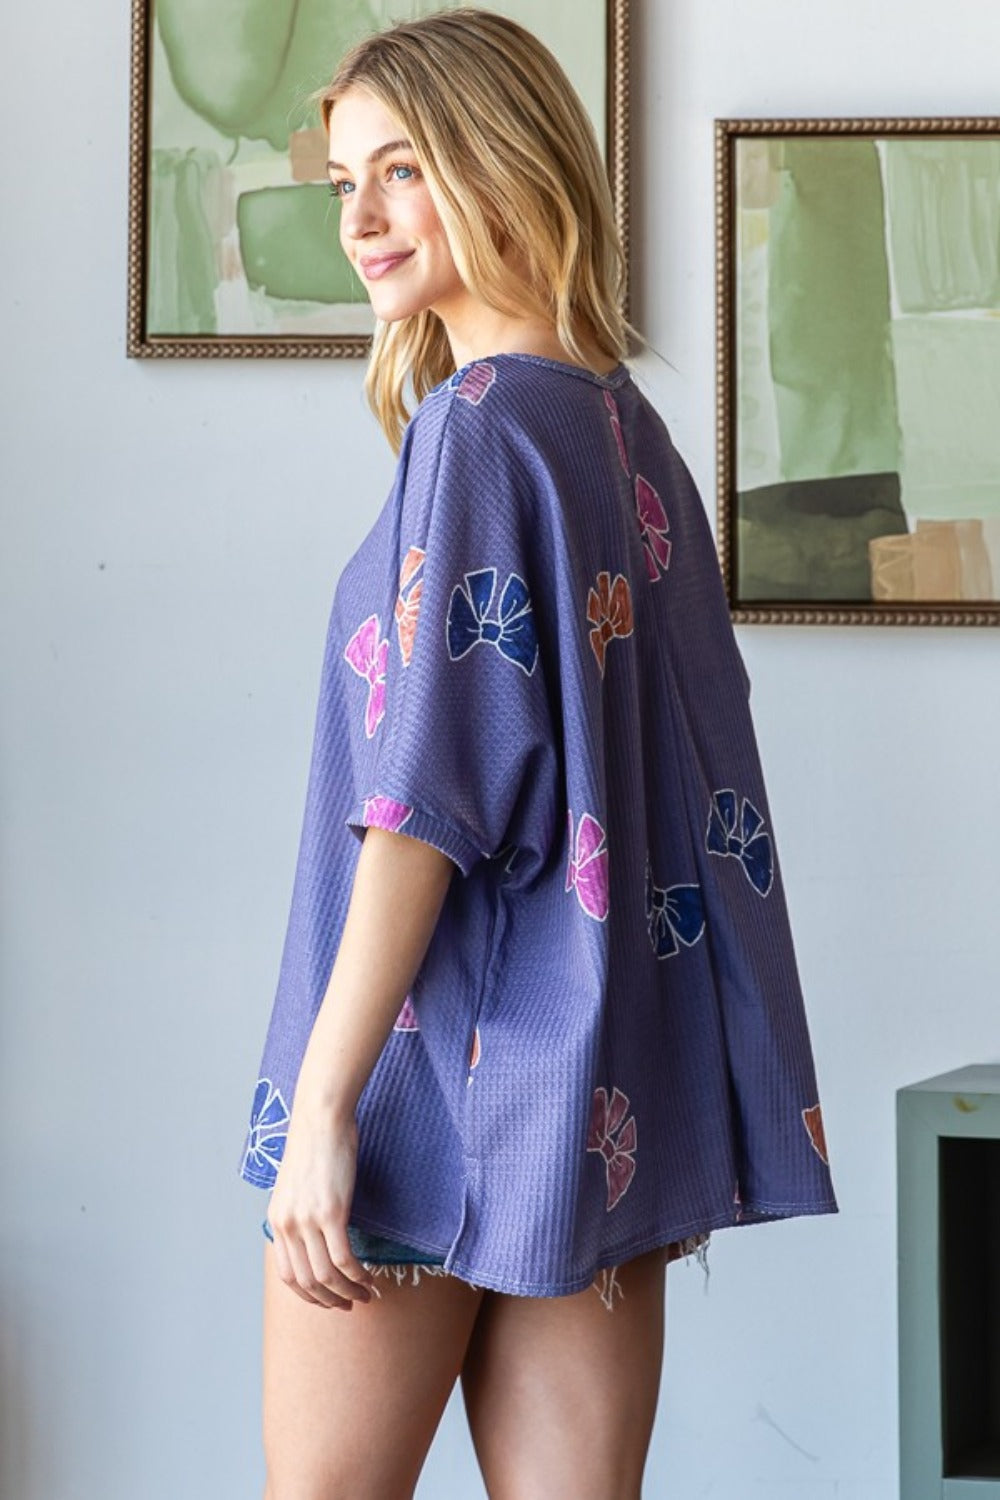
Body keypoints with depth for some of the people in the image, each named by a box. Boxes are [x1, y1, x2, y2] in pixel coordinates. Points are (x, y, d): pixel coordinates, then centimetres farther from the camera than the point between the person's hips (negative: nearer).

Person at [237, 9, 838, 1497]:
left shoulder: (478, 424, -12)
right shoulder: (632, 432, 12)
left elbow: (428, 790, -17)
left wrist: (322, 1101, -16)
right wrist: (674, 1123, 20)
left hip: (450, 1076, -7)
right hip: (618, 1089, 8)